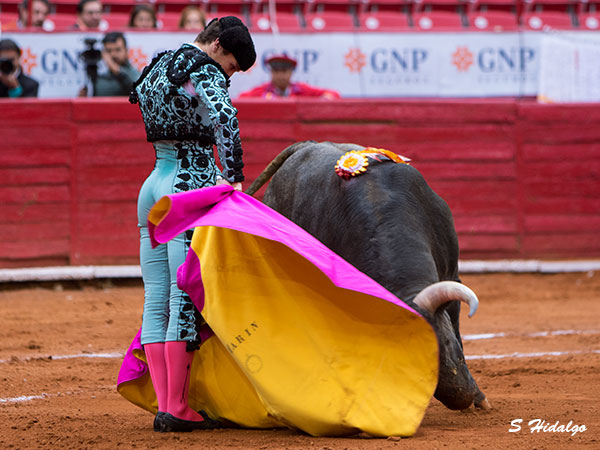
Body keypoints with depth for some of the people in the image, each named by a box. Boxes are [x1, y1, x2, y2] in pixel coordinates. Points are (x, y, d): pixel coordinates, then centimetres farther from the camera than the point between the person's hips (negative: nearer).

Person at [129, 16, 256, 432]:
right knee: (186, 297, -6)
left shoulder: (157, 68, 18)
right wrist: (233, 177, -28)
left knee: (157, 300, 6)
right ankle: (178, 409, -6)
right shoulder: (205, 73, -9)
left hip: (153, 185, 8)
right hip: (191, 185, -8)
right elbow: (225, 118, -27)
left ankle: (165, 405, 5)